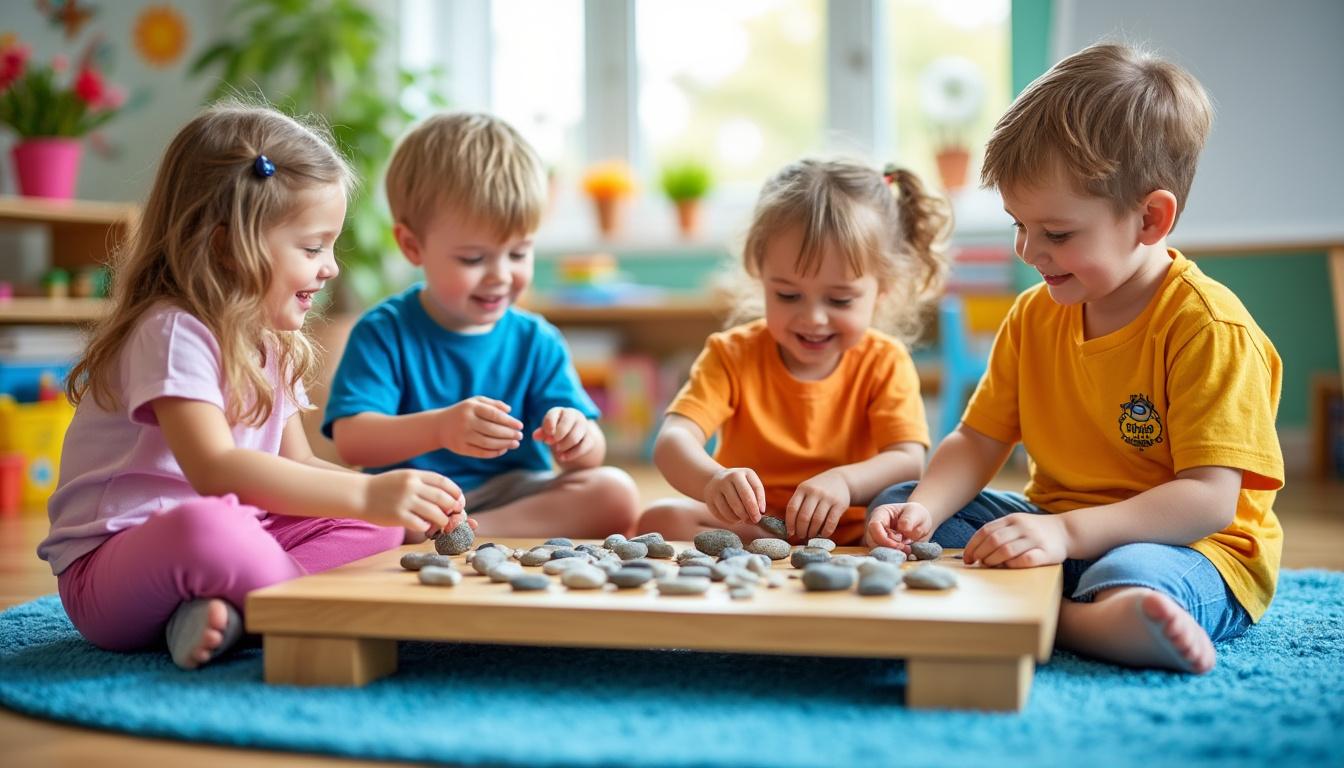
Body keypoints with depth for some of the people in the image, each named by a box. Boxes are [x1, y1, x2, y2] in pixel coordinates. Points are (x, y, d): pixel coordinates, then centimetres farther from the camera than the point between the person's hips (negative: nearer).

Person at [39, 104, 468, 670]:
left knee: (374, 527, -2)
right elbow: (215, 470, -32)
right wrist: (365, 494, -37)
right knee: (206, 525, -41)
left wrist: (398, 497, -5)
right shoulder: (174, 332, -18)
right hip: (110, 570, -9)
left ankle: (231, 612, -22)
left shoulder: (271, 344, 12)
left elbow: (296, 466, 12)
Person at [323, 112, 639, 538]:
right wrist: (439, 427, -34)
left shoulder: (536, 341, 6)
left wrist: (577, 437, -24)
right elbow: (351, 439, -17)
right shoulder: (383, 333, -3)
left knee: (616, 493, -22)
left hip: (516, 497, 5)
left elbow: (588, 457, 2)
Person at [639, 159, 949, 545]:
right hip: (745, 523, 1)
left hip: (850, 534, 0)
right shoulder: (734, 354, -5)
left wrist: (845, 480, -36)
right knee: (662, 519, -27)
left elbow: (909, 461, -13)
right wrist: (712, 480, -45)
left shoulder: (884, 362, -2)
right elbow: (672, 441, -20)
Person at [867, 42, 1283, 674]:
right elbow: (978, 441, 8)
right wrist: (925, 508, -15)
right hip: (1059, 536, 8)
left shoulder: (1209, 328, -15)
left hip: (1190, 547, -8)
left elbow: (1209, 499, -22)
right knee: (896, 507, -7)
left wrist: (1068, 531, -33)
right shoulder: (1032, 318, 7)